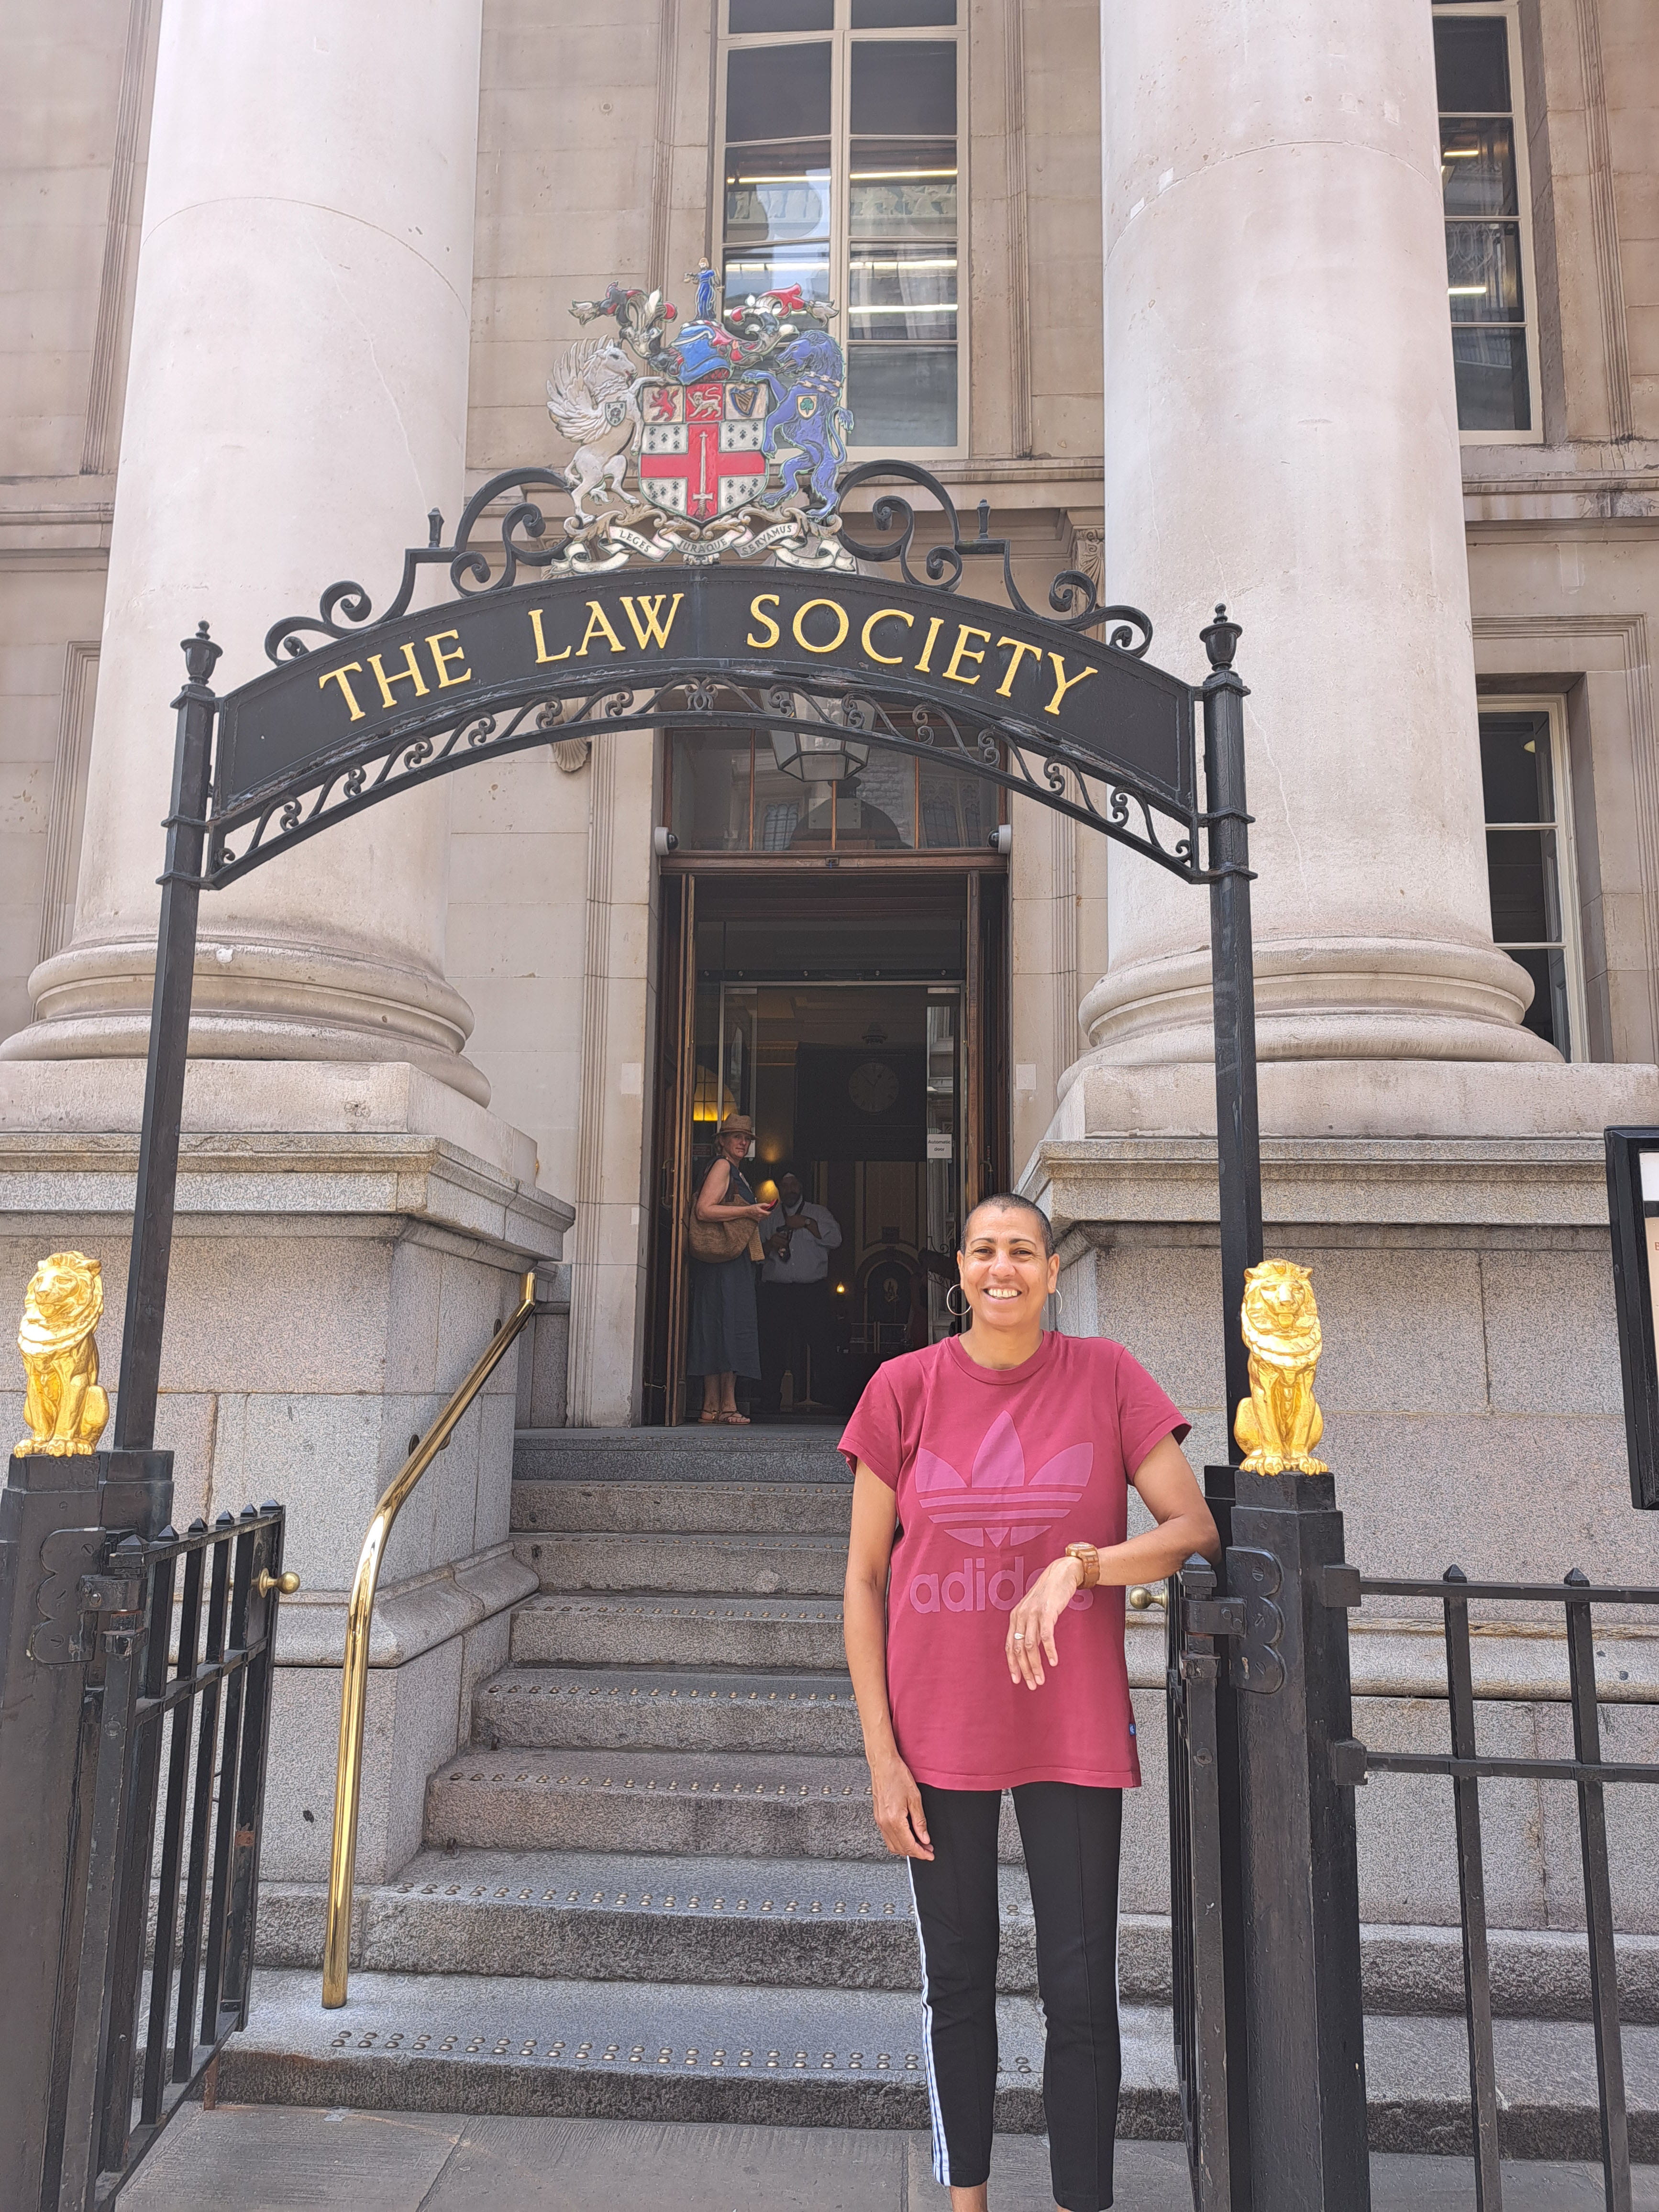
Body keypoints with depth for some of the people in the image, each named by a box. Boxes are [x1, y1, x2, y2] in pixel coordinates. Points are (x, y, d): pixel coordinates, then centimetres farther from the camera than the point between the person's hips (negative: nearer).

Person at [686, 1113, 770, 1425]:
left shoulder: (737, 1172, 24)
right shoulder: (722, 1166, -6)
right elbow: (704, 1210, -17)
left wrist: (756, 1213, 17)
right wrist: (748, 1211, -17)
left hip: (737, 1262, 10)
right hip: (722, 1262, -10)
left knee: (728, 1327, 5)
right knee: (728, 1324, -11)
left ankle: (713, 1406, 5)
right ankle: (727, 1405, -11)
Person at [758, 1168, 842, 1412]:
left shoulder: (818, 1213, 16)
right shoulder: (768, 1218, 22)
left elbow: (835, 1238, -1)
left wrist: (807, 1223, -7)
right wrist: (769, 1244, -3)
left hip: (813, 1291, -1)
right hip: (776, 1290, 1)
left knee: (820, 1344, -8)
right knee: (773, 1346, -5)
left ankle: (821, 1399, -3)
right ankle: (770, 1402, -1)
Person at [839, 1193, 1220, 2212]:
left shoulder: (1106, 1376, -3)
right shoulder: (905, 1387, -4)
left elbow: (1197, 1529, -6)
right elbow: (865, 1580, -1)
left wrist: (1074, 1565, -22)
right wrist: (881, 1755, -4)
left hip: (1073, 1728, 0)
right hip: (939, 1734, 1)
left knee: (1082, 1992, 6)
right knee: (957, 1983, 14)